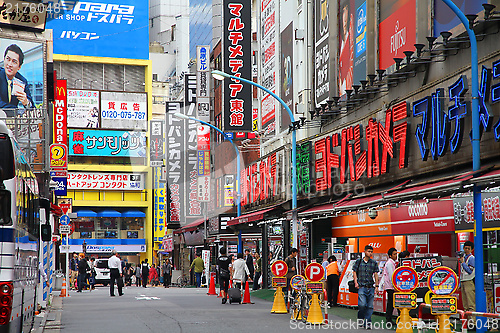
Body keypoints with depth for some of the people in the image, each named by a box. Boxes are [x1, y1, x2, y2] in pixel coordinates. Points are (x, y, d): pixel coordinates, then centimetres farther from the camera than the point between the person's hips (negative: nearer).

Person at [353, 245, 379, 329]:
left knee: (370, 306, 0)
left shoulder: (374, 263, 10)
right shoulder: (359, 261, 6)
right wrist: (356, 282, -2)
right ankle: (360, 319, 10)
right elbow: (354, 272, 9)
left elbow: (375, 274, 10)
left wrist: (377, 285, 2)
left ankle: (367, 323, 7)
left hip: (371, 287, 2)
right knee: (362, 304, -15)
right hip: (362, 287, -2)